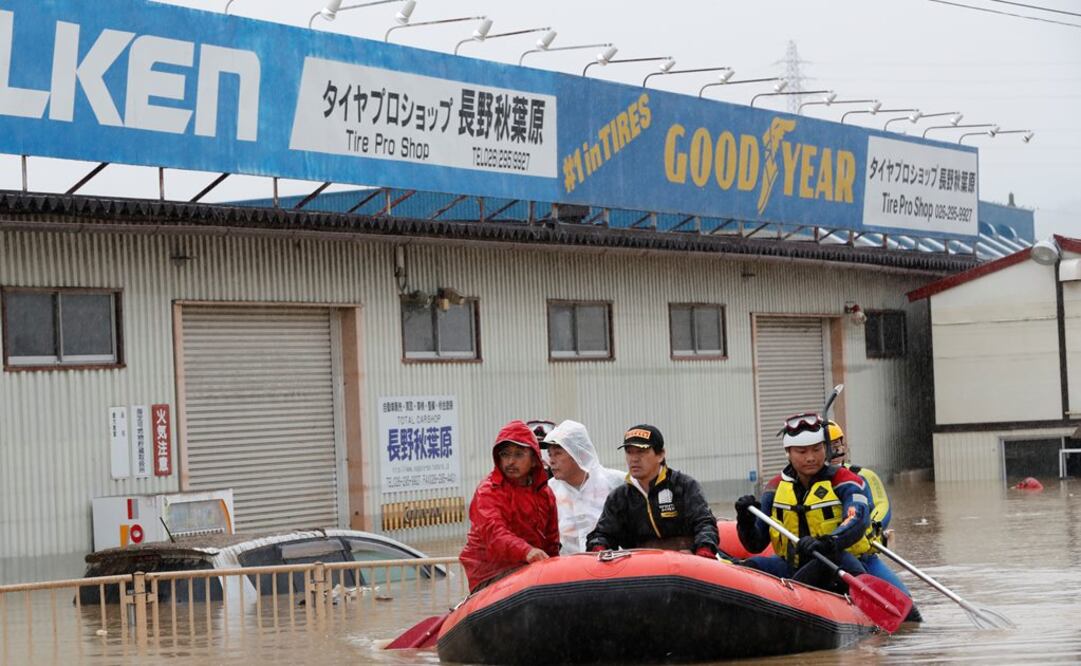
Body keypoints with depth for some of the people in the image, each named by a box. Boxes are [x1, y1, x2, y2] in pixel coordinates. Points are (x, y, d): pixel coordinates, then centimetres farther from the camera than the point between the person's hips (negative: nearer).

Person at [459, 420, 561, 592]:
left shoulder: (544, 493, 14)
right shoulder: (488, 491, -6)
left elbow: (551, 541, 20)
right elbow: (494, 532, -26)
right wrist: (527, 552, -43)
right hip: (491, 576, -6)